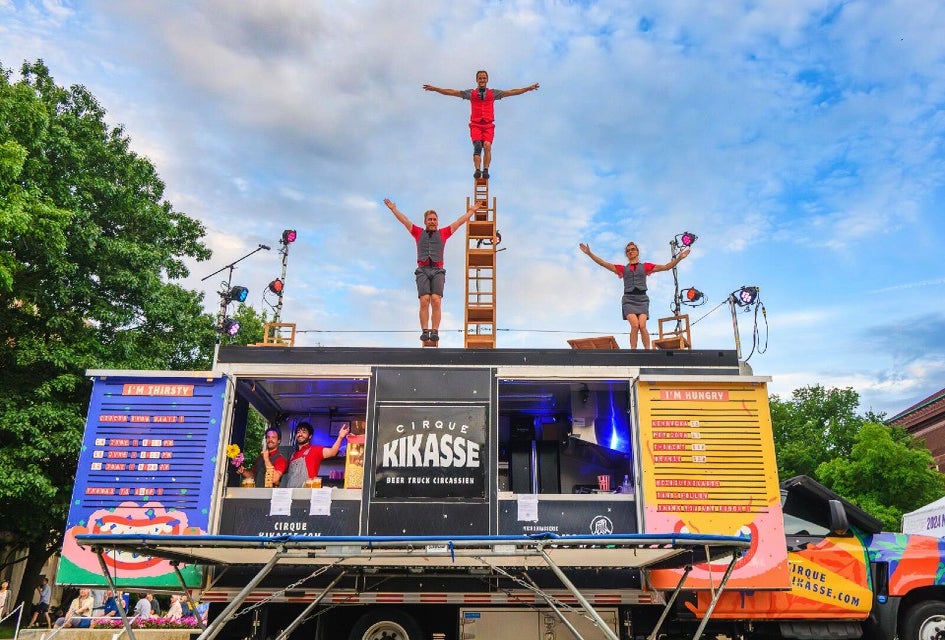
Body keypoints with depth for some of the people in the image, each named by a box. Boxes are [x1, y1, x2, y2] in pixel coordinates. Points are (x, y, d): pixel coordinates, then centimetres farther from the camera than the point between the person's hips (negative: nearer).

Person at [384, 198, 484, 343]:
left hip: (438, 271, 0)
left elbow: (460, 221, 20)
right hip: (423, 271, 0)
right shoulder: (419, 233, 20)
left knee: (436, 301, -15)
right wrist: (393, 209, 21)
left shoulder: (443, 233, 19)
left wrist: (472, 210, 21)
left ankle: (435, 332, -16)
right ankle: (425, 331, -15)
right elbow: (404, 221, 22)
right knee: (424, 301, -15)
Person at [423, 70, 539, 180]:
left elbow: (511, 92, 10)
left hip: (488, 125, 0)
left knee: (487, 146, -19)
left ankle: (485, 170, -14)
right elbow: (452, 92, 10)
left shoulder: (493, 93, 12)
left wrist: (528, 88, 4)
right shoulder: (471, 93, 12)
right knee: (477, 146, -20)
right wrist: (434, 88, 5)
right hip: (475, 125, 0)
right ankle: (477, 170, -24)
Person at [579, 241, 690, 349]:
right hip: (629, 299, 0)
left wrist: (679, 258, -1)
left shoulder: (645, 266, 16)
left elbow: (666, 267, 10)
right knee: (635, 325, -21)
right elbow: (603, 263, 8)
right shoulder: (623, 269, 15)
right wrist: (589, 253, 0)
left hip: (642, 299, 0)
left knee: (642, 326, -19)